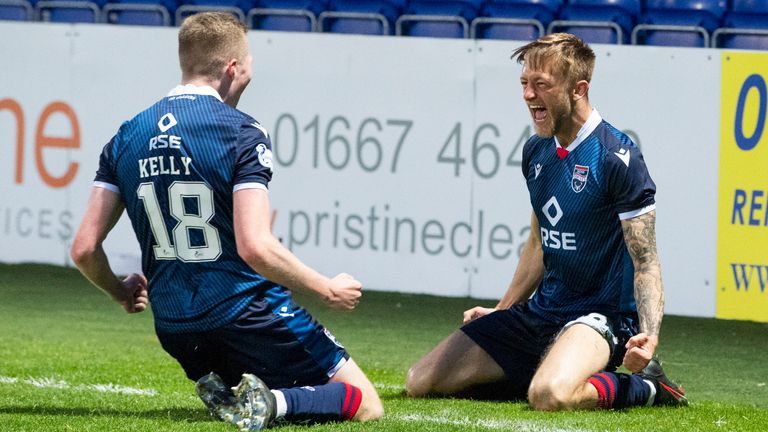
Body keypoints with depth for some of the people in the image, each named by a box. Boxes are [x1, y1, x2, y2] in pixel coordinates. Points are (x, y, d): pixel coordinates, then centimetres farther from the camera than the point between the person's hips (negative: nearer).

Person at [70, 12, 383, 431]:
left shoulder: (126, 139, 4)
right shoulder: (242, 132, -13)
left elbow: (84, 248, 2)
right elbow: (255, 248, -22)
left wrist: (120, 291, 23)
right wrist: (328, 289, -9)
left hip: (175, 329, 5)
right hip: (247, 315, -5)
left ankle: (219, 389, -1)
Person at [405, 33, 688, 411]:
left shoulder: (618, 159, -15)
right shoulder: (536, 152, 9)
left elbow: (645, 264, -15)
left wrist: (649, 335, -31)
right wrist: (501, 311, 27)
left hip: (599, 315, -8)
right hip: (541, 310, 8)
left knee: (549, 395, -40)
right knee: (421, 382, 0)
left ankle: (644, 387, -8)